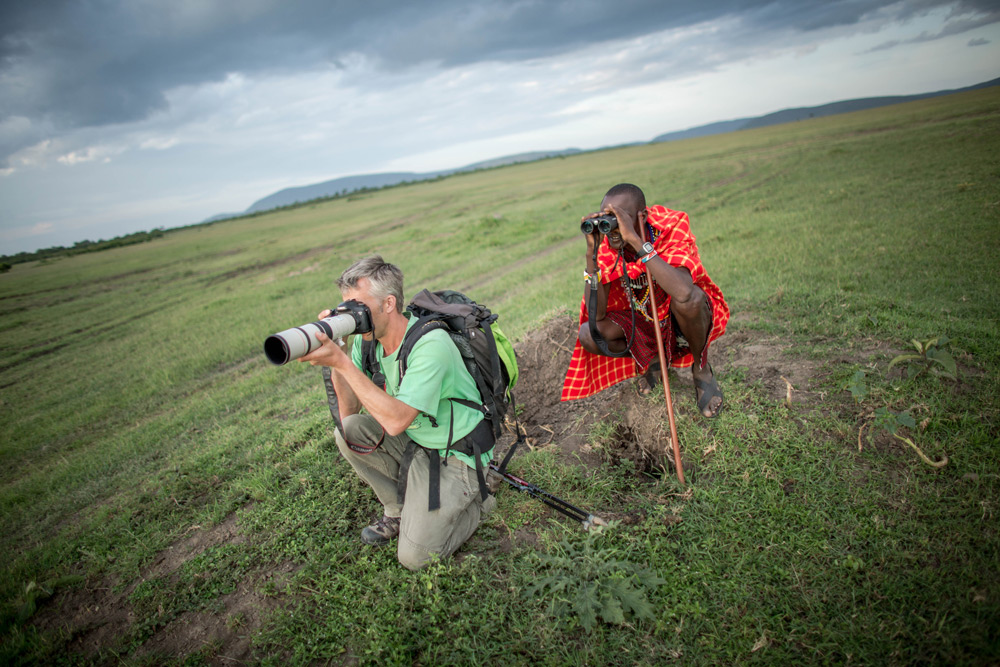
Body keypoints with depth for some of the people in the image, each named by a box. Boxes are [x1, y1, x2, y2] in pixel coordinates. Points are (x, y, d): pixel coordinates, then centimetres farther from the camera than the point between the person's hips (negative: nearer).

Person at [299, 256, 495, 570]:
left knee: (415, 557, -12)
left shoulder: (431, 344, -28)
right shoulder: (367, 340, -5)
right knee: (348, 430, -13)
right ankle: (398, 510, 8)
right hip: (415, 443, 7)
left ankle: (473, 501, 15)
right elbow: (348, 411, -6)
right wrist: (333, 358, -20)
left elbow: (396, 421, -35)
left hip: (455, 455, -7)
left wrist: (342, 362, -35)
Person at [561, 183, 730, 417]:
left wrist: (635, 240, -47)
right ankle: (652, 359, 10)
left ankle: (701, 369, -6)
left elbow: (683, 292, -48)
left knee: (690, 299, -38)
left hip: (681, 319, -4)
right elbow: (597, 316, -23)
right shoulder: (607, 248, -15)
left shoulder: (671, 229, -27)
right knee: (588, 336, -20)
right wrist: (591, 253, -31)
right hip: (643, 321, 4)